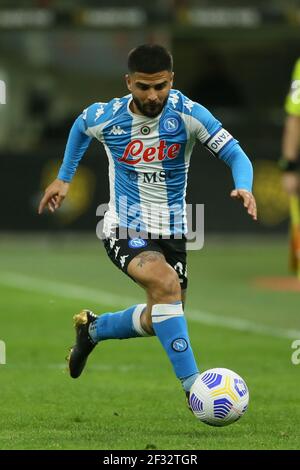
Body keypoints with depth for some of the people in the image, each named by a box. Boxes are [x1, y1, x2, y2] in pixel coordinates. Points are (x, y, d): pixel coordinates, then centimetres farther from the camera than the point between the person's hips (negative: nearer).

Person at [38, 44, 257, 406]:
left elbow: (235, 155, -15)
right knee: (166, 284, -31)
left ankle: (92, 329, 43)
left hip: (172, 233, 3)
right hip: (124, 230, -3)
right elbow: (80, 126, 13)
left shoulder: (189, 115, -14)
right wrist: (64, 178, 19)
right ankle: (192, 386, -29)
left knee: (157, 321, 13)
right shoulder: (105, 117, -12)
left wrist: (244, 188, -35)